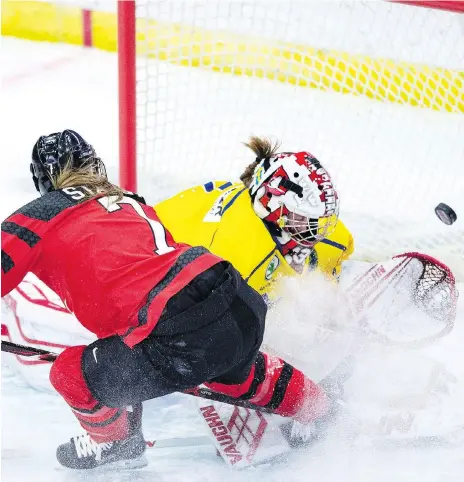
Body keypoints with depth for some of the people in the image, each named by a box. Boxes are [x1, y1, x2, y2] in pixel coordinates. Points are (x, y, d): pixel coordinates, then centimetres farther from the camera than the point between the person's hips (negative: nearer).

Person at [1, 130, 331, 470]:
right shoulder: (131, 202, 27)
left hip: (187, 341, -7)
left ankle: (114, 445, 38)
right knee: (234, 371, 38)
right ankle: (317, 408, 55)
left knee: (71, 375, 13)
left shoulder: (44, 213, 8)